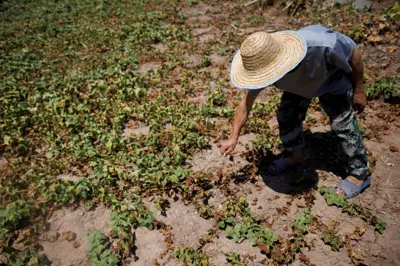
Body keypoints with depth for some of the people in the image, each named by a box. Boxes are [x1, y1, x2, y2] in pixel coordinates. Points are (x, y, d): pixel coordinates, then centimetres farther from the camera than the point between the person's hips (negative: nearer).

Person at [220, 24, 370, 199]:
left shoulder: (321, 44, -46)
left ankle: (358, 175, 13)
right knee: (286, 115, 2)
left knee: (343, 124, -6)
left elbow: (354, 52, -23)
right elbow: (246, 102, -19)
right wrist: (234, 137, -17)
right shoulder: (261, 63, -32)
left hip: (333, 80, -3)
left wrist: (359, 90, -13)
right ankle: (294, 155, 29)